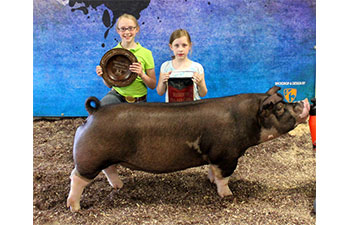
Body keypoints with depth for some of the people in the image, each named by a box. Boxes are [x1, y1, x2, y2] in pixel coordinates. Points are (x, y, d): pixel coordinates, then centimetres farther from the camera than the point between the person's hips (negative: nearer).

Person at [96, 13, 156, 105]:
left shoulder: (146, 53, -1)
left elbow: (153, 85, 1)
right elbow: (109, 85, 11)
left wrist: (142, 74, -17)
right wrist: (103, 75, -10)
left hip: (138, 99, 1)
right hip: (116, 94, -1)